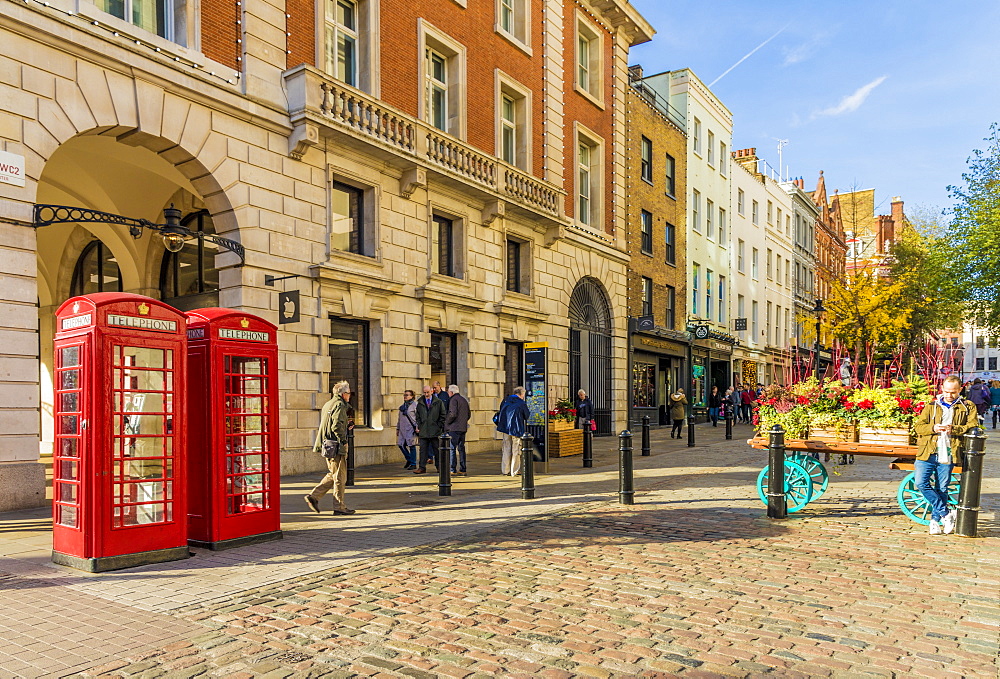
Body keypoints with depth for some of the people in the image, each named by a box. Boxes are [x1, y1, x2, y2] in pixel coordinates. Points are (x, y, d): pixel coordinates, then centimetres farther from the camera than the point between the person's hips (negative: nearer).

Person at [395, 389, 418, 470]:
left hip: (411, 429, -7)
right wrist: (398, 428, 20)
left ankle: (413, 464, 6)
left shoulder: (415, 405, -6)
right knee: (401, 444, 5)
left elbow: (418, 417, -9)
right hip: (403, 429, 7)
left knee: (411, 445, -3)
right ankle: (409, 459, 25)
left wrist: (417, 427, -17)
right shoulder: (402, 406, 15)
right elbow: (399, 419, 22)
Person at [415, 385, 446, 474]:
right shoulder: (420, 403, 12)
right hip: (423, 431, 2)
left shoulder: (439, 402, 4)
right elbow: (418, 416, 16)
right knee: (423, 449, 0)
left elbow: (443, 416, 4)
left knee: (437, 449, 5)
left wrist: (439, 427, -4)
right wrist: (418, 426, 4)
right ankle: (422, 467, 3)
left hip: (435, 431, -2)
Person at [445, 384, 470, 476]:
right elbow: (469, 414, 20)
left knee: (452, 448, -5)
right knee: (461, 448, 11)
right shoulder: (464, 399, 17)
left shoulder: (453, 400, -9)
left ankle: (452, 470, -6)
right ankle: (462, 470, 11)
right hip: (463, 428, 8)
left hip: (454, 428, -8)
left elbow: (453, 414, -20)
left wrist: (446, 422, -6)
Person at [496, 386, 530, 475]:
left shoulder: (505, 401, 4)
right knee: (516, 451, 5)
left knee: (506, 449, 12)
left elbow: (501, 413, 13)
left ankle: (505, 470, 15)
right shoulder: (522, 404, -9)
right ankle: (514, 471, 8)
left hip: (505, 429, 4)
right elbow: (527, 416, -1)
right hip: (517, 430, -4)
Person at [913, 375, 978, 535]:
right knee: (921, 483, -11)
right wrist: (933, 428, -13)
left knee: (941, 489, 5)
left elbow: (972, 427, -1)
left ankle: (935, 520, 17)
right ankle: (947, 513, 1)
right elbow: (918, 425, 7)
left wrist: (954, 429, -18)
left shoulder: (967, 407, 10)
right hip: (927, 454, 1)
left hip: (947, 455, -1)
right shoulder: (932, 406, 14)